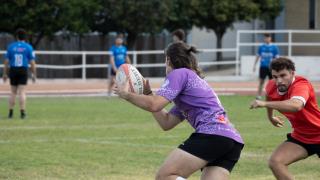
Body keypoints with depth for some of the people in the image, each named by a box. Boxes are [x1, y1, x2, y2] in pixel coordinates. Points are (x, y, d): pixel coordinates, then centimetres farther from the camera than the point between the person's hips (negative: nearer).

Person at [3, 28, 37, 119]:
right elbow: (32, 62, -2)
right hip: (23, 71, -1)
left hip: (13, 71, 1)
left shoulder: (11, 46, 4)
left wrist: (5, 74, 9)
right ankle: (22, 113, -9)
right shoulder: (28, 47, 1)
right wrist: (34, 74, 4)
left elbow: (6, 61, 3)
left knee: (13, 92, 11)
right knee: (22, 92, -2)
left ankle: (10, 112, 9)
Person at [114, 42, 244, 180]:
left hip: (212, 135, -9)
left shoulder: (180, 73, 6)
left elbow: (154, 105, -5)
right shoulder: (195, 80, 32)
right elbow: (166, 123, 30)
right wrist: (148, 94, 30)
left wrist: (126, 94, 10)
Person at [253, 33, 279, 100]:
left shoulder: (274, 47, 0)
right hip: (263, 66, 1)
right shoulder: (261, 47, 6)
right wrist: (254, 65, 8)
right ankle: (259, 95, 5)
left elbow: (277, 58, 1)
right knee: (261, 81, 1)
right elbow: (258, 56, 12)